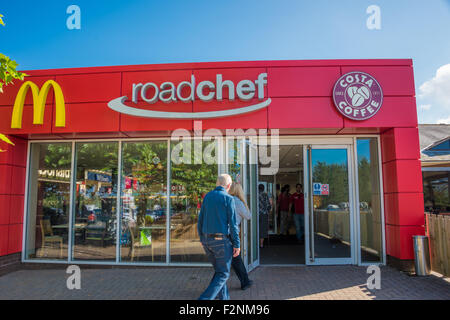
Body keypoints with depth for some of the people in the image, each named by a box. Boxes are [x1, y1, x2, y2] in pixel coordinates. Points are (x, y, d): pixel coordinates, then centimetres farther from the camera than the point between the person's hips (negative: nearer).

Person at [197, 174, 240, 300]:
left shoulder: (207, 196, 8)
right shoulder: (228, 198, -9)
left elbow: (200, 220, 11)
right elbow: (232, 223, -12)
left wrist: (202, 239, 19)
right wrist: (237, 244, -7)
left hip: (207, 240, 6)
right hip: (222, 240, -6)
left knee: (219, 271, 19)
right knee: (223, 274, 3)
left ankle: (224, 298, 21)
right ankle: (205, 298, -10)